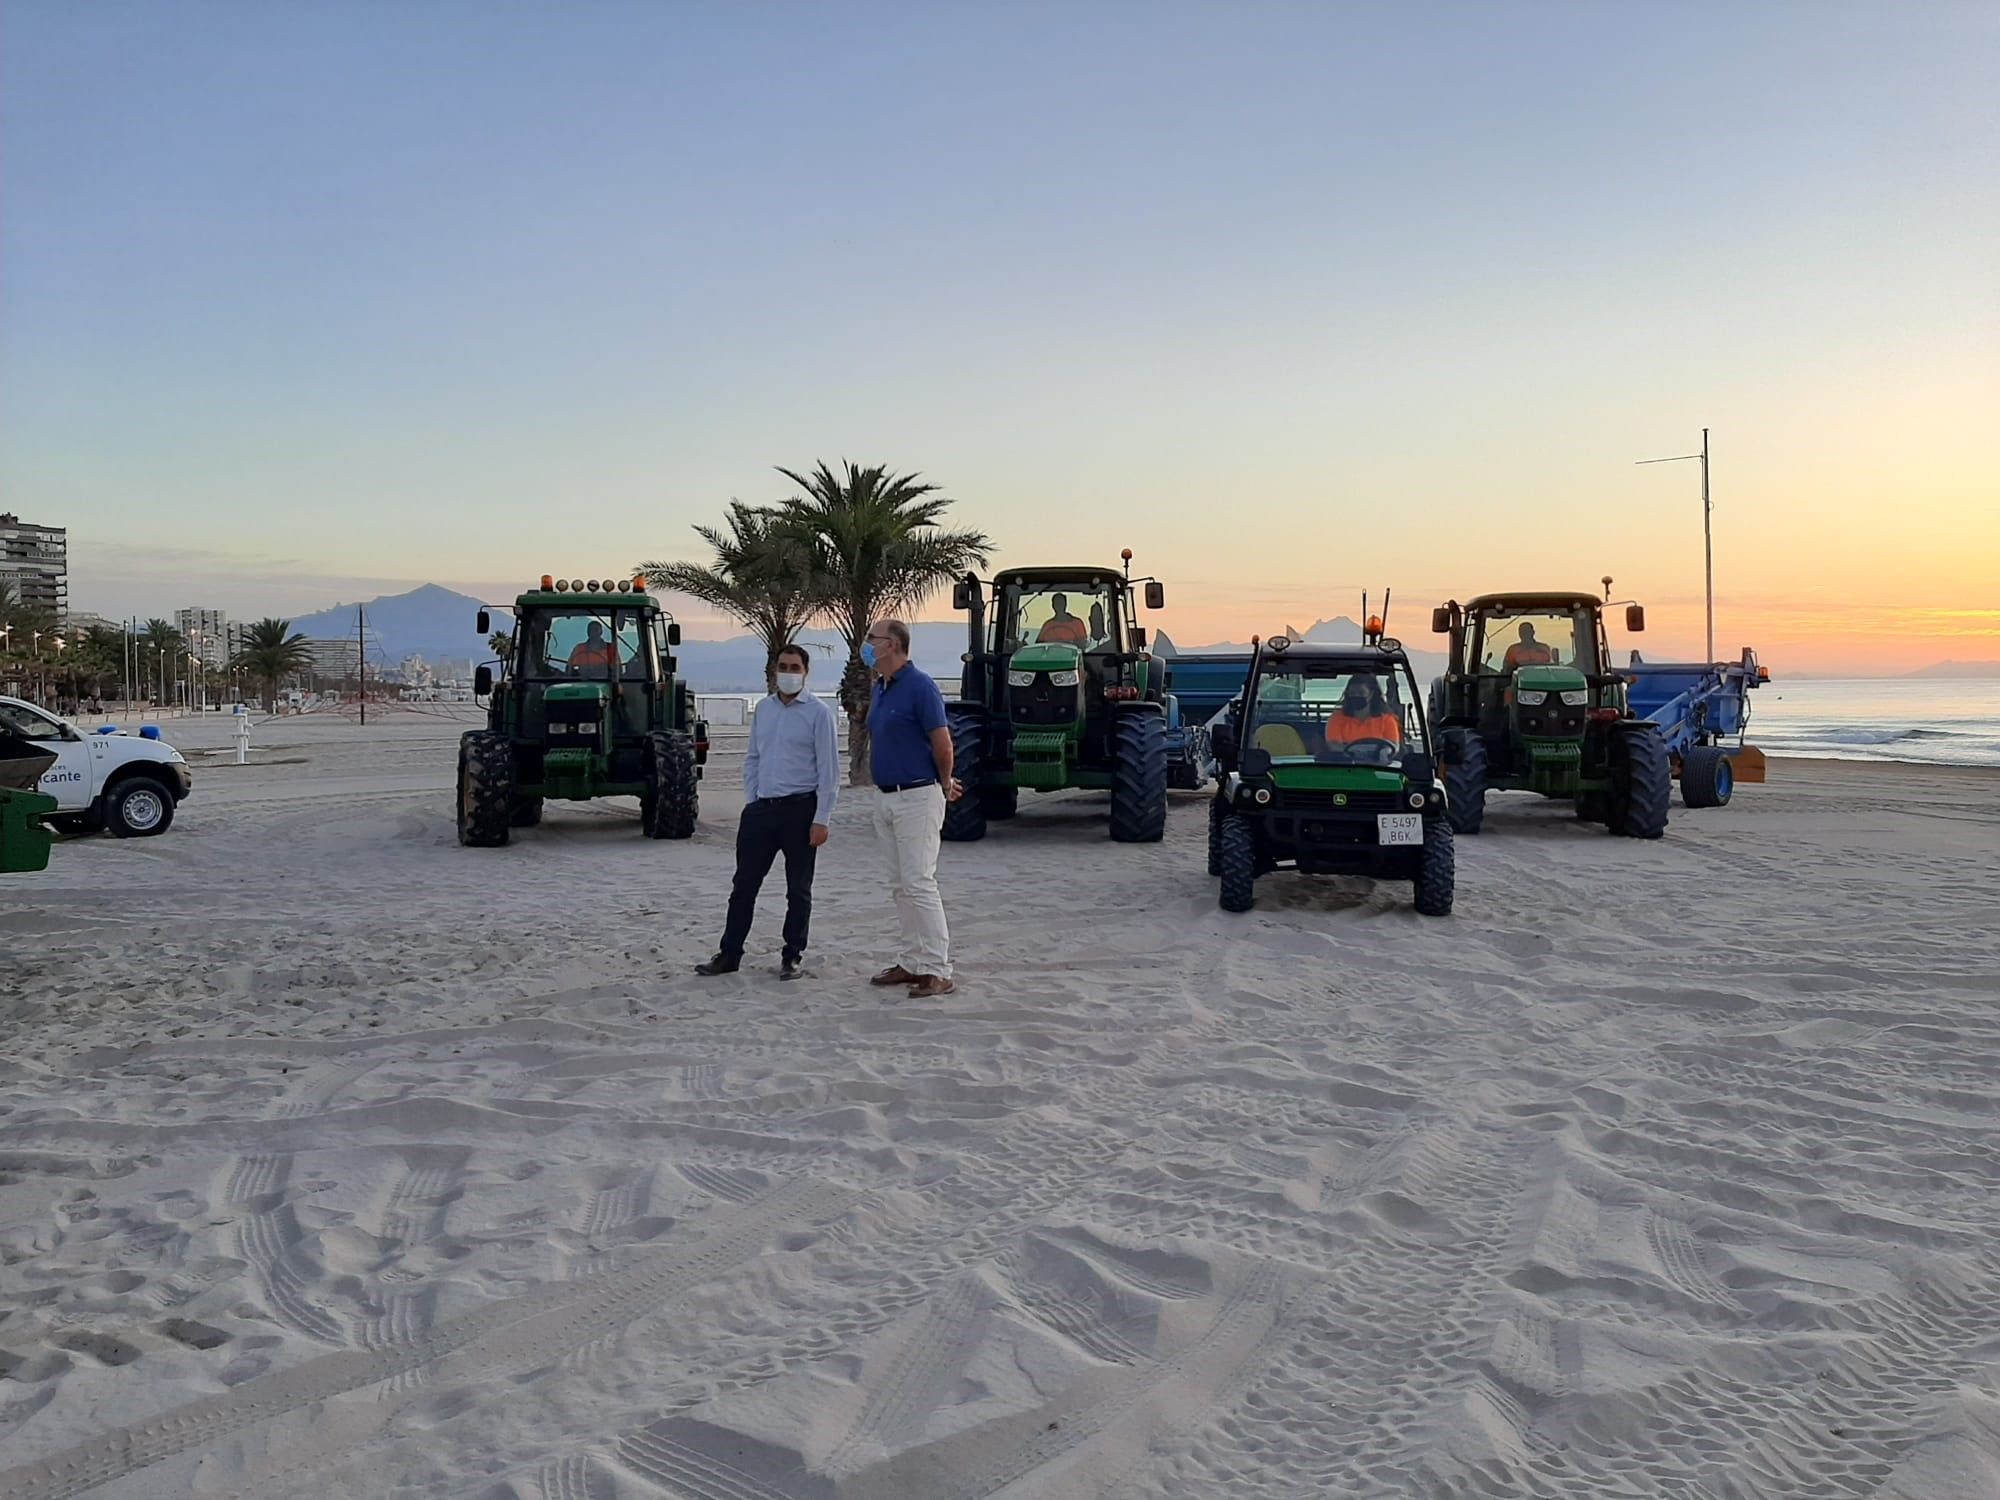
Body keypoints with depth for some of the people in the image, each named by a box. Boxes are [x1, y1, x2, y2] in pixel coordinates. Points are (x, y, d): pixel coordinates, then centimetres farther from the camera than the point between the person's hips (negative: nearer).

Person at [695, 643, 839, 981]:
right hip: (762, 808, 5)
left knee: (798, 889, 7)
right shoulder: (763, 709, 10)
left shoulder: (818, 712, -6)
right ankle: (729, 954, 16)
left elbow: (829, 769, -8)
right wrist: (750, 802, 8)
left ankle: (792, 957, 17)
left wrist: (822, 819, -12)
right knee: (744, 885, 7)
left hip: (800, 808, -5)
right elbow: (752, 759, 17)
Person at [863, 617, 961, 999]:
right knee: (900, 885, 12)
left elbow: (942, 743, -15)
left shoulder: (919, 685, -15)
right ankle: (912, 962, 20)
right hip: (885, 797, 9)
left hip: (917, 797, -9)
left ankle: (938, 971, -6)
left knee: (919, 883, -10)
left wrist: (944, 785, 0)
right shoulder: (880, 687, 12)